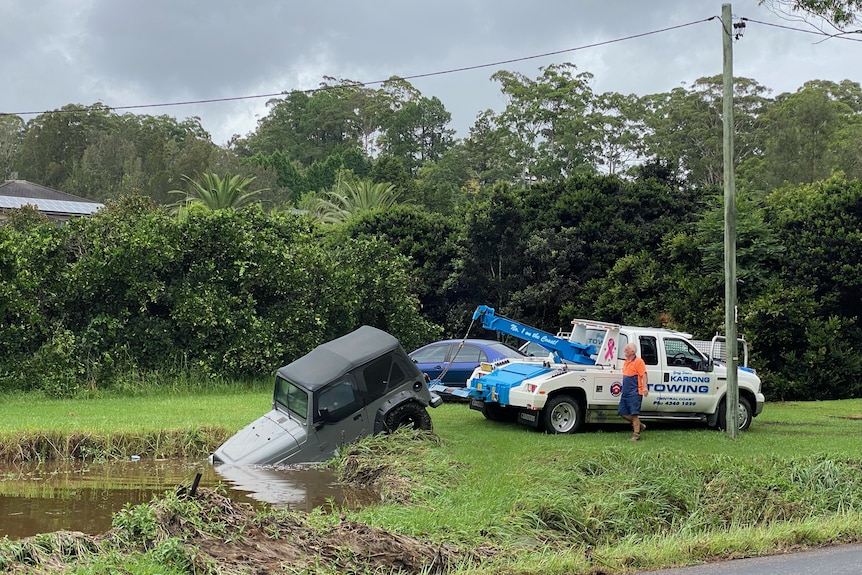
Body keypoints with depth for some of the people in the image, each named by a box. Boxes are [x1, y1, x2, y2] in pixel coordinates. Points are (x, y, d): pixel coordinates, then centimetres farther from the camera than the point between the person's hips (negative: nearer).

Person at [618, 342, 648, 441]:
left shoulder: (638, 361, -9)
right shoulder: (626, 362, 17)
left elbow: (643, 375, -16)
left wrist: (645, 387, -27)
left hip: (635, 393, -9)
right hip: (626, 392, 9)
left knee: (634, 414, -8)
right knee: (623, 412, 9)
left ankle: (636, 434, -1)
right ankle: (639, 425, 24)